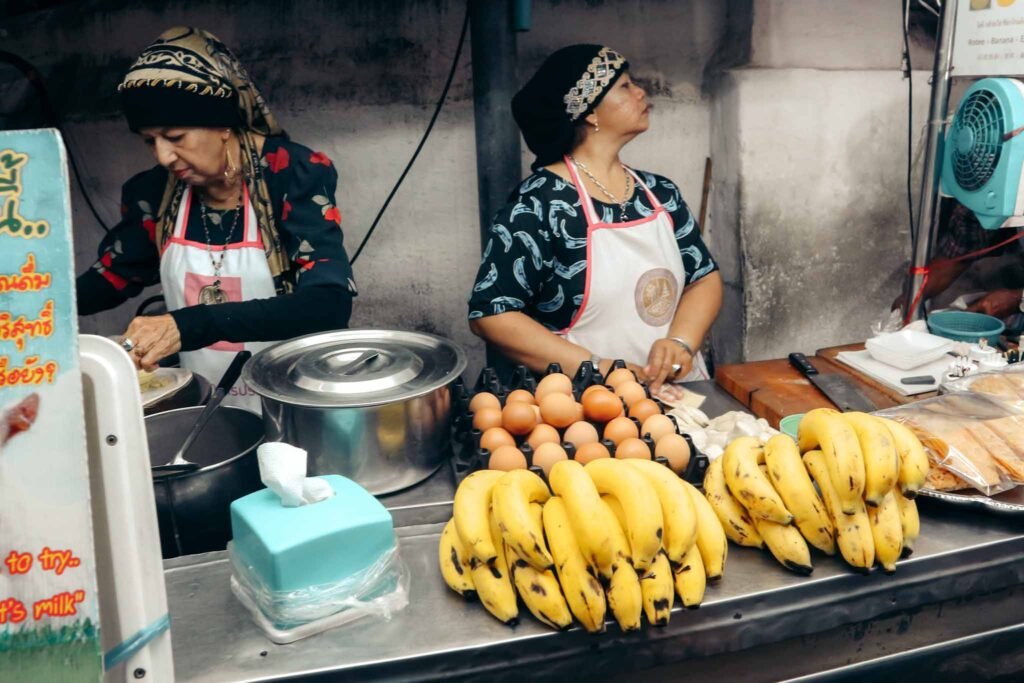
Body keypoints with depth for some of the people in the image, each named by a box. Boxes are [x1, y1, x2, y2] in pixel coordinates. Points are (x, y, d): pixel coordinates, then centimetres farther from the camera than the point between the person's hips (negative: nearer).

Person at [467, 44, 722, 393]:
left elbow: (705, 277, 14)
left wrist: (681, 341, -6)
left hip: (679, 391, 5)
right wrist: (593, 368, -17)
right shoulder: (538, 203, -10)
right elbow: (491, 313, -12)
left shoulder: (660, 192, 9)